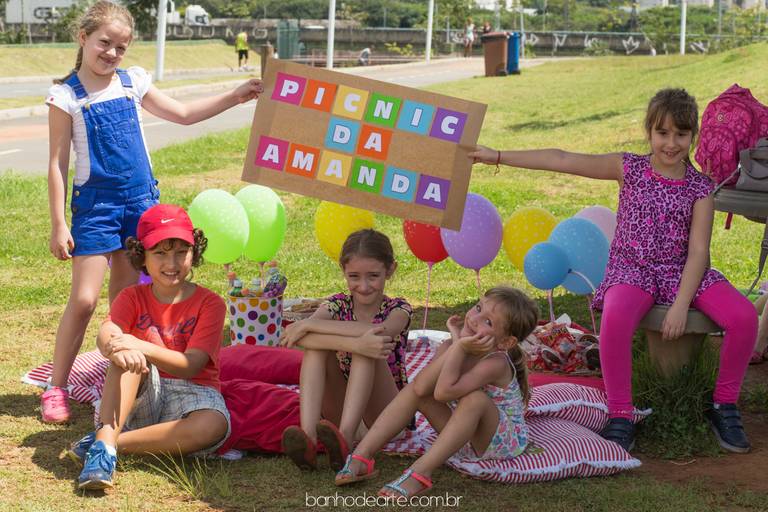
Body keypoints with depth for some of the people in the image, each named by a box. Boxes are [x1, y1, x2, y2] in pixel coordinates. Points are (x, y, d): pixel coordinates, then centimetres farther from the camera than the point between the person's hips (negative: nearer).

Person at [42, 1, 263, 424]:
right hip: (95, 203, -4)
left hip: (140, 199, 4)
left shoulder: (133, 82, 6)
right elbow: (58, 163, -6)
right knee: (84, 300, -8)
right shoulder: (66, 95, -6)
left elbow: (184, 114, 16)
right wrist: (58, 224, -9)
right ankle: (56, 389, 2)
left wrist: (234, 97, 9)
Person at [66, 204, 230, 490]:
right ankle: (106, 439, -39)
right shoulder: (132, 298, 6)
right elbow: (105, 335, -17)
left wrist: (144, 348, -35)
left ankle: (108, 444, -32)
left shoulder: (210, 303, -3)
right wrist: (115, 348, -44)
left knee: (214, 426, -36)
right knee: (128, 354, -28)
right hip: (143, 396, 2)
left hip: (191, 391, -1)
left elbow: (191, 365, -17)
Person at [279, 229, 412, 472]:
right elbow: (301, 338, -23)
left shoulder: (397, 309, -3)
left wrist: (308, 325, -27)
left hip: (384, 414, -2)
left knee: (368, 346, -28)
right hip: (340, 410, 2)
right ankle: (308, 435, -41)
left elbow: (380, 332, -30)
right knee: (316, 344, -21)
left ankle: (345, 438, -45)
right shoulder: (337, 304, 1)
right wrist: (353, 344, -41)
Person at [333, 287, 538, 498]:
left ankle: (420, 473, -35)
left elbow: (444, 391, -43)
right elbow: (421, 387, -26)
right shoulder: (451, 348, -8)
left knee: (475, 397, -36)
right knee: (415, 388, -9)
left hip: (504, 442, -7)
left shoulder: (496, 363, -28)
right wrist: (456, 344, -25)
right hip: (465, 434, 7)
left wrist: (461, 348, -37)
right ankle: (362, 456, -16)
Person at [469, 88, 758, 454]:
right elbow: (562, 161, -4)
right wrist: (498, 156, -8)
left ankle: (724, 406, -2)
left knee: (744, 317, -23)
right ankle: (619, 417, -22)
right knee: (615, 319, -37)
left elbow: (699, 251, -5)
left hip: (683, 273, 2)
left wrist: (681, 305, -19)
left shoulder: (700, 188, 2)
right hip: (632, 269, -1)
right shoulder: (629, 169, 1)